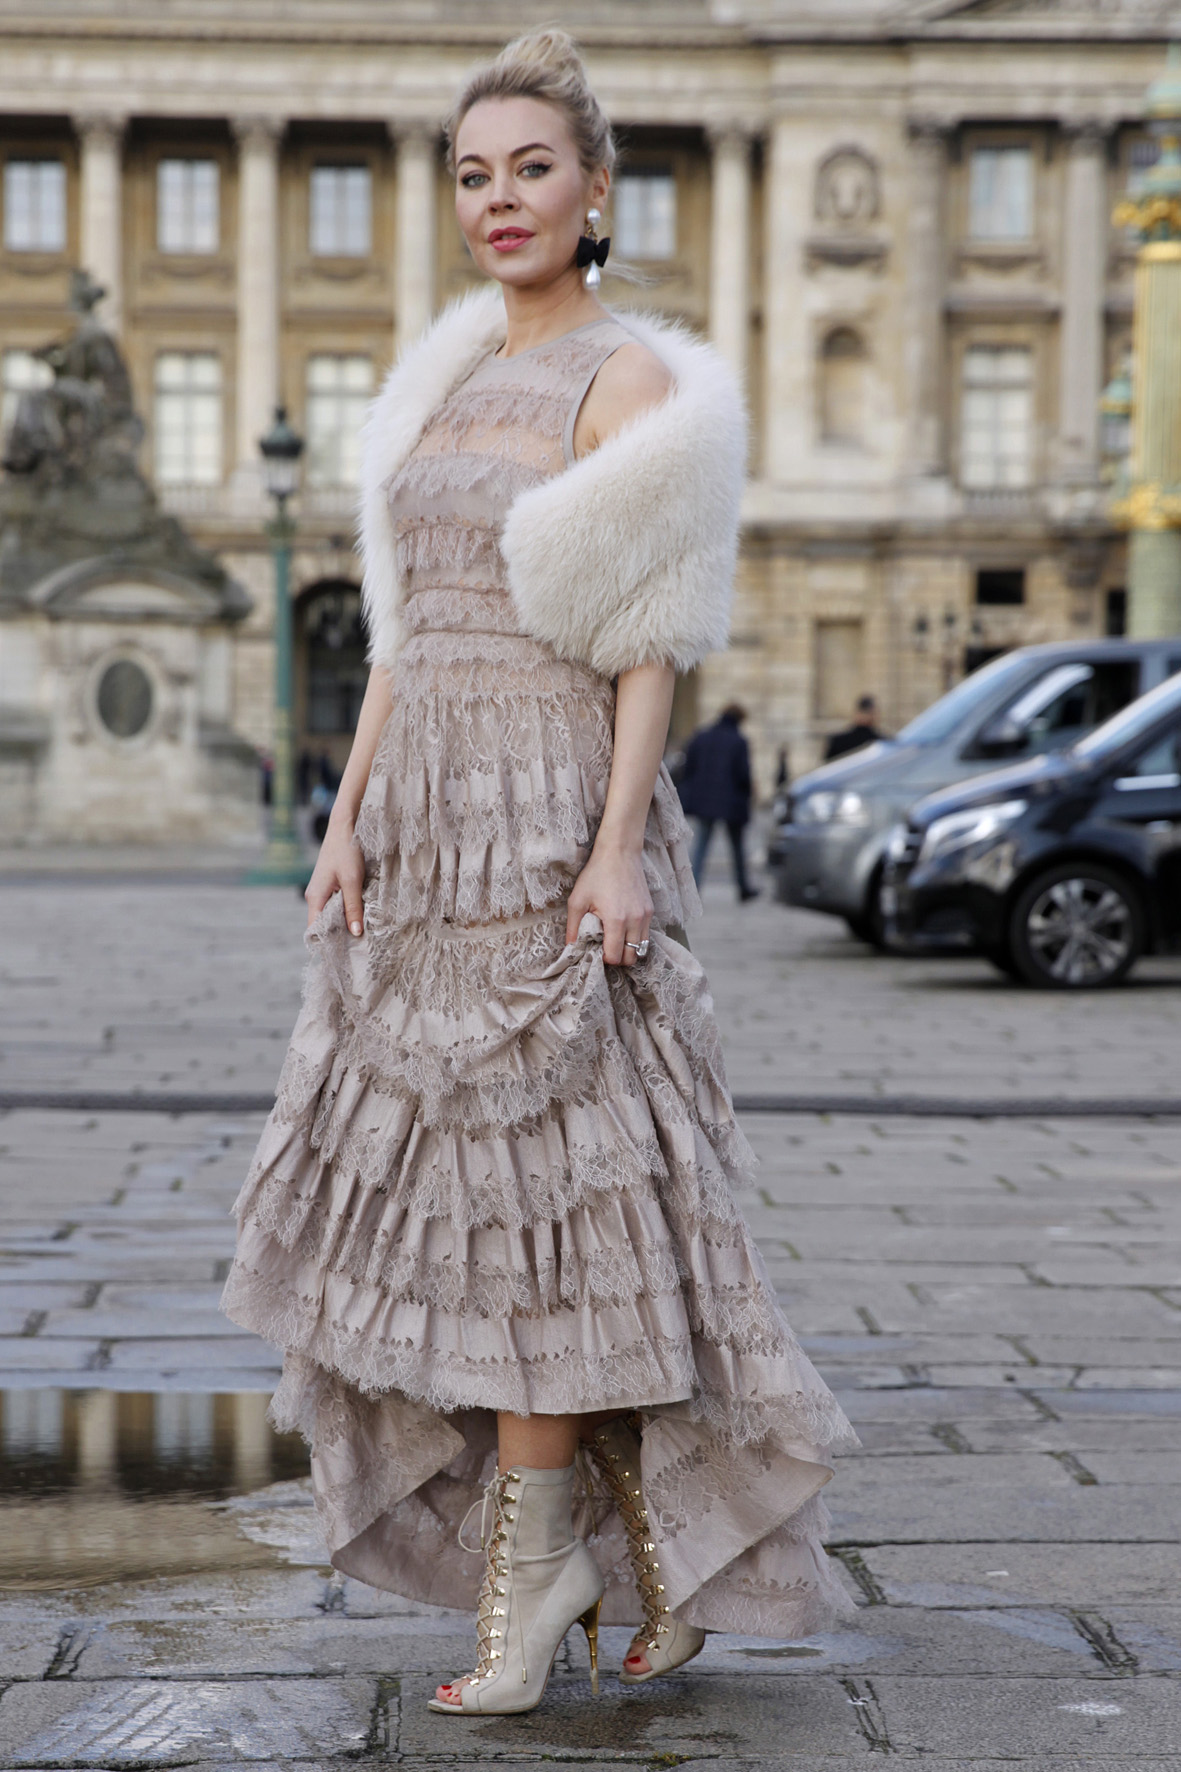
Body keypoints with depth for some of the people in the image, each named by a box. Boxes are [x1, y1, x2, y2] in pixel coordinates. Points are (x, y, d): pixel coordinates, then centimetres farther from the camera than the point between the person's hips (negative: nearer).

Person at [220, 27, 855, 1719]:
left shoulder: (631, 379, -5)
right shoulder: (446, 379, 16)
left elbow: (651, 643, -10)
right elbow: (404, 626, 16)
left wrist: (618, 852, -18)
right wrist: (348, 818, 8)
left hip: (553, 811, -7)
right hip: (429, 814, 7)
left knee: (531, 1185, -5)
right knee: (439, 1172, 7)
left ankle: (526, 1567, 5)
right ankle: (650, 1538, 19)